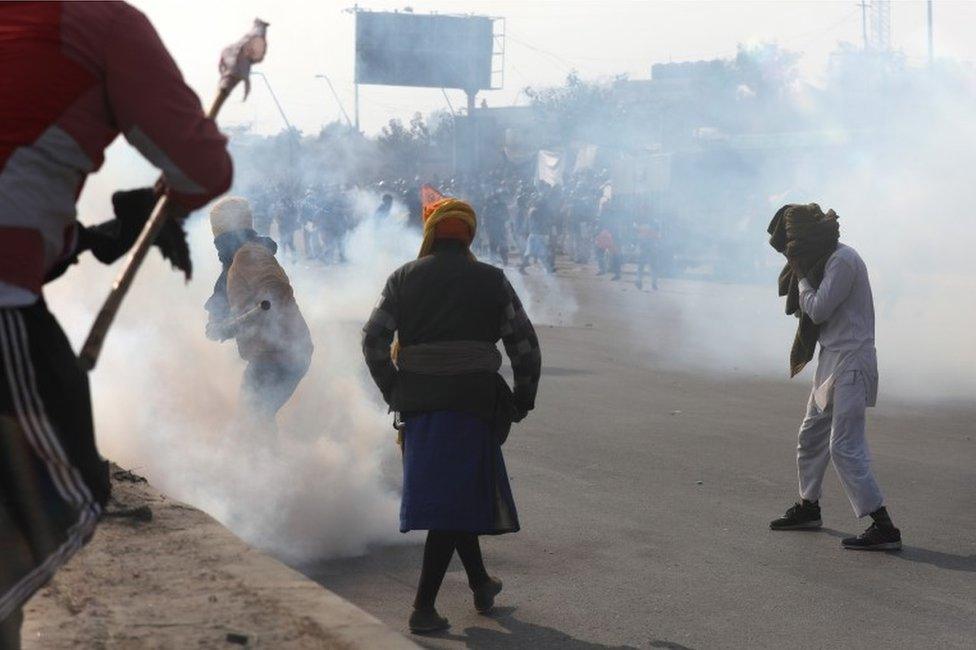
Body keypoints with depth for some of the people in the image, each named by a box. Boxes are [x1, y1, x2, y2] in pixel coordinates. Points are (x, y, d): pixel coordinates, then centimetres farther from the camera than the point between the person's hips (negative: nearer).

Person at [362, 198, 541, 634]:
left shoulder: (404, 279, 6)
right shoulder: (491, 280, 4)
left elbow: (373, 340, 1)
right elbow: (524, 344, 3)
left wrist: (393, 392, 10)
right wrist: (523, 398, 13)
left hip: (418, 401, 3)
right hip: (473, 398, -3)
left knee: (453, 494, 19)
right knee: (455, 497, -2)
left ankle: (480, 583, 33)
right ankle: (423, 607, -8)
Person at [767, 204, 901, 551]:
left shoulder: (842, 260, -16)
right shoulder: (826, 259, 14)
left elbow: (818, 309, -18)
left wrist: (802, 275, -7)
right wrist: (798, 272, 2)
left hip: (850, 363, -10)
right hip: (832, 361, 10)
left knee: (845, 446, -14)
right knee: (811, 435, 19)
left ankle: (884, 528, -14)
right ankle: (808, 507, 36)